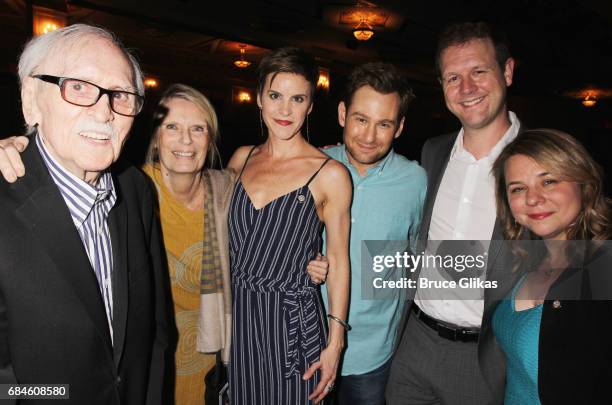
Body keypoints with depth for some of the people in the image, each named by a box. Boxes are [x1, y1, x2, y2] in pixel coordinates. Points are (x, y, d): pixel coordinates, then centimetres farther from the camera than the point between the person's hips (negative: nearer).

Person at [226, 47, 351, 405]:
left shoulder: (330, 174, -11)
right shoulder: (243, 158, 3)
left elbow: (338, 260, -7)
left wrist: (334, 344, -7)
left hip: (290, 321, -4)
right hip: (236, 314, 4)